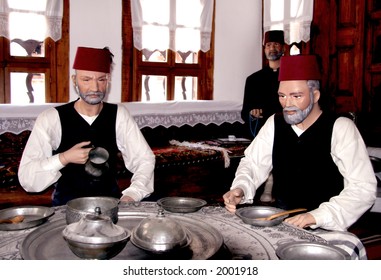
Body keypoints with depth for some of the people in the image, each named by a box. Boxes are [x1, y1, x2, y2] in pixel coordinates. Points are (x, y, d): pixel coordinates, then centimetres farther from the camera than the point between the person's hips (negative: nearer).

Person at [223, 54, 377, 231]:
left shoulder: (340, 128, -9)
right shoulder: (274, 124, 6)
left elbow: (364, 188, -15)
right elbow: (252, 163, 10)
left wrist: (317, 217, -26)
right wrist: (239, 189, -11)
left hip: (325, 230, -4)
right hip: (280, 221, 5)